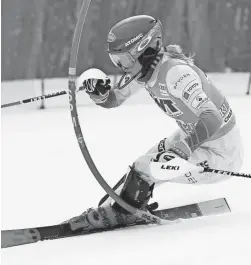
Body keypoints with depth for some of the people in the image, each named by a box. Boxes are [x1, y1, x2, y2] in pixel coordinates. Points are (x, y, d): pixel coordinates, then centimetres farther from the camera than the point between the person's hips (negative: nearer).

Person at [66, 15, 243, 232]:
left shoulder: (175, 72, -31)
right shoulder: (144, 67, -4)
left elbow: (212, 118, -38)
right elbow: (112, 100, 7)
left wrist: (180, 151, -49)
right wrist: (98, 91, -15)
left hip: (221, 154, -9)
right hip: (195, 138, 9)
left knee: (145, 168, -11)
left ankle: (121, 214, 12)